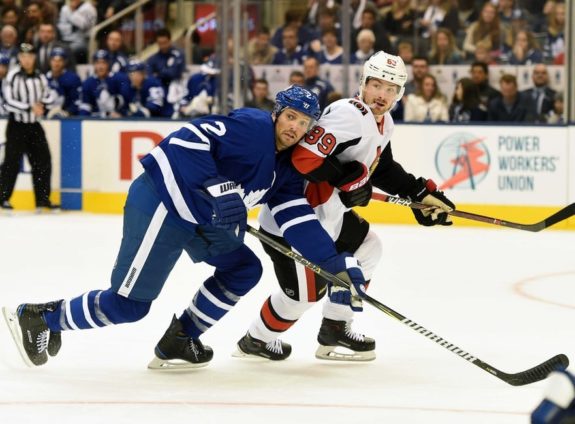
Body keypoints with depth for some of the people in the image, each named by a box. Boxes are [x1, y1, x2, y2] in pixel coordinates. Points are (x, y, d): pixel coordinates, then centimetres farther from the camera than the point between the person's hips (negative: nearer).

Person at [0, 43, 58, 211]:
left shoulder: (40, 77, 6)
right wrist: (30, 108, -21)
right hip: (17, 125, -5)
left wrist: (41, 105, -8)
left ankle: (42, 198, 10)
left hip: (34, 125, 5)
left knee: (43, 160, 3)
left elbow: (49, 97, 14)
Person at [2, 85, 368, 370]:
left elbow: (300, 221, 11)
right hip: (162, 205, -10)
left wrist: (336, 261, 2)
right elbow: (191, 138, -23)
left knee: (244, 269, 7)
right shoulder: (252, 127, -13)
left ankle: (177, 343, 12)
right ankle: (39, 318, 10)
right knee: (129, 303, -6)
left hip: (199, 219, 10)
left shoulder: (285, 168, 14)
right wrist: (216, 190, -30)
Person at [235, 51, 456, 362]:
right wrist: (347, 179, -24)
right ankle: (256, 340, 20)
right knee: (306, 291, -5)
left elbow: (383, 169, 24)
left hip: (329, 213, 11)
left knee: (366, 248, 22)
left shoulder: (383, 124, 9)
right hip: (290, 216, -11)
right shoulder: (349, 115, -24)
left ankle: (334, 328, 29)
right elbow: (304, 157, -32)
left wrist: (422, 193, 18)